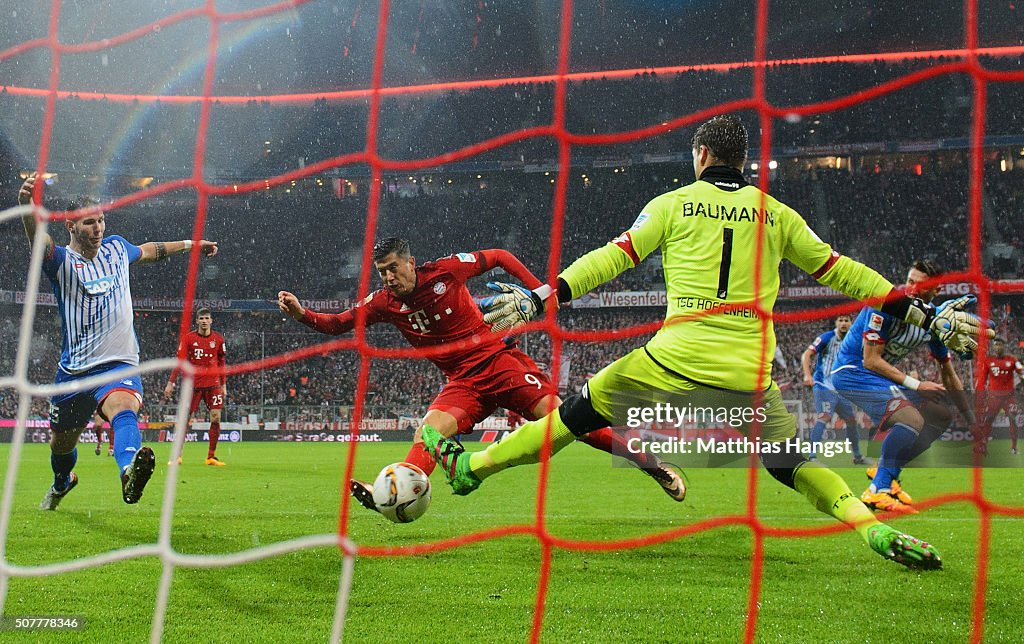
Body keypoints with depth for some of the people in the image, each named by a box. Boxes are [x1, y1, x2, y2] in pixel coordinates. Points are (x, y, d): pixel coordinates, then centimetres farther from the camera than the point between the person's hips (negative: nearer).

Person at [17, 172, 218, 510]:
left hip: (119, 365, 0)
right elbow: (39, 239, -31)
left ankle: (129, 472, -64)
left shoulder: (116, 247, 8)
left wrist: (189, 245, 40)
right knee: (61, 444, 16)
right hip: (74, 370, 0)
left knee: (123, 410, -33)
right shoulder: (61, 261, -7)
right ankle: (62, 483, 52)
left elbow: (147, 251, 32)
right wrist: (27, 203, -52)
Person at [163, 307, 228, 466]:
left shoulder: (218, 339, 5)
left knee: (215, 419, -5)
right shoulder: (188, 338, -2)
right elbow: (179, 362, -2)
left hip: (213, 384, 2)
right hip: (193, 384, -2)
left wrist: (223, 385, 12)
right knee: (185, 419, -3)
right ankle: (176, 456, 6)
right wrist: (170, 383, -7)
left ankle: (211, 457, 5)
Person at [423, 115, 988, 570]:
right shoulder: (776, 214, 12)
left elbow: (612, 259, 3)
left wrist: (537, 300, 5)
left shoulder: (675, 204, 8)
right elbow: (839, 271, 12)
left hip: (675, 360, -1)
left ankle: (471, 466, 21)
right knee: (790, 465, 14)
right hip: (748, 375, 2)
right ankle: (876, 530, -6)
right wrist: (927, 315, 17)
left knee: (575, 416, 12)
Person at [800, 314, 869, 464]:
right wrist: (807, 375, -28)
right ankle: (812, 456, -27)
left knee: (852, 419, 13)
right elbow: (806, 355, -15)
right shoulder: (826, 338, -9)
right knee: (824, 417, -23)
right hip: (824, 385, -7)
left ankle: (857, 456, 29)